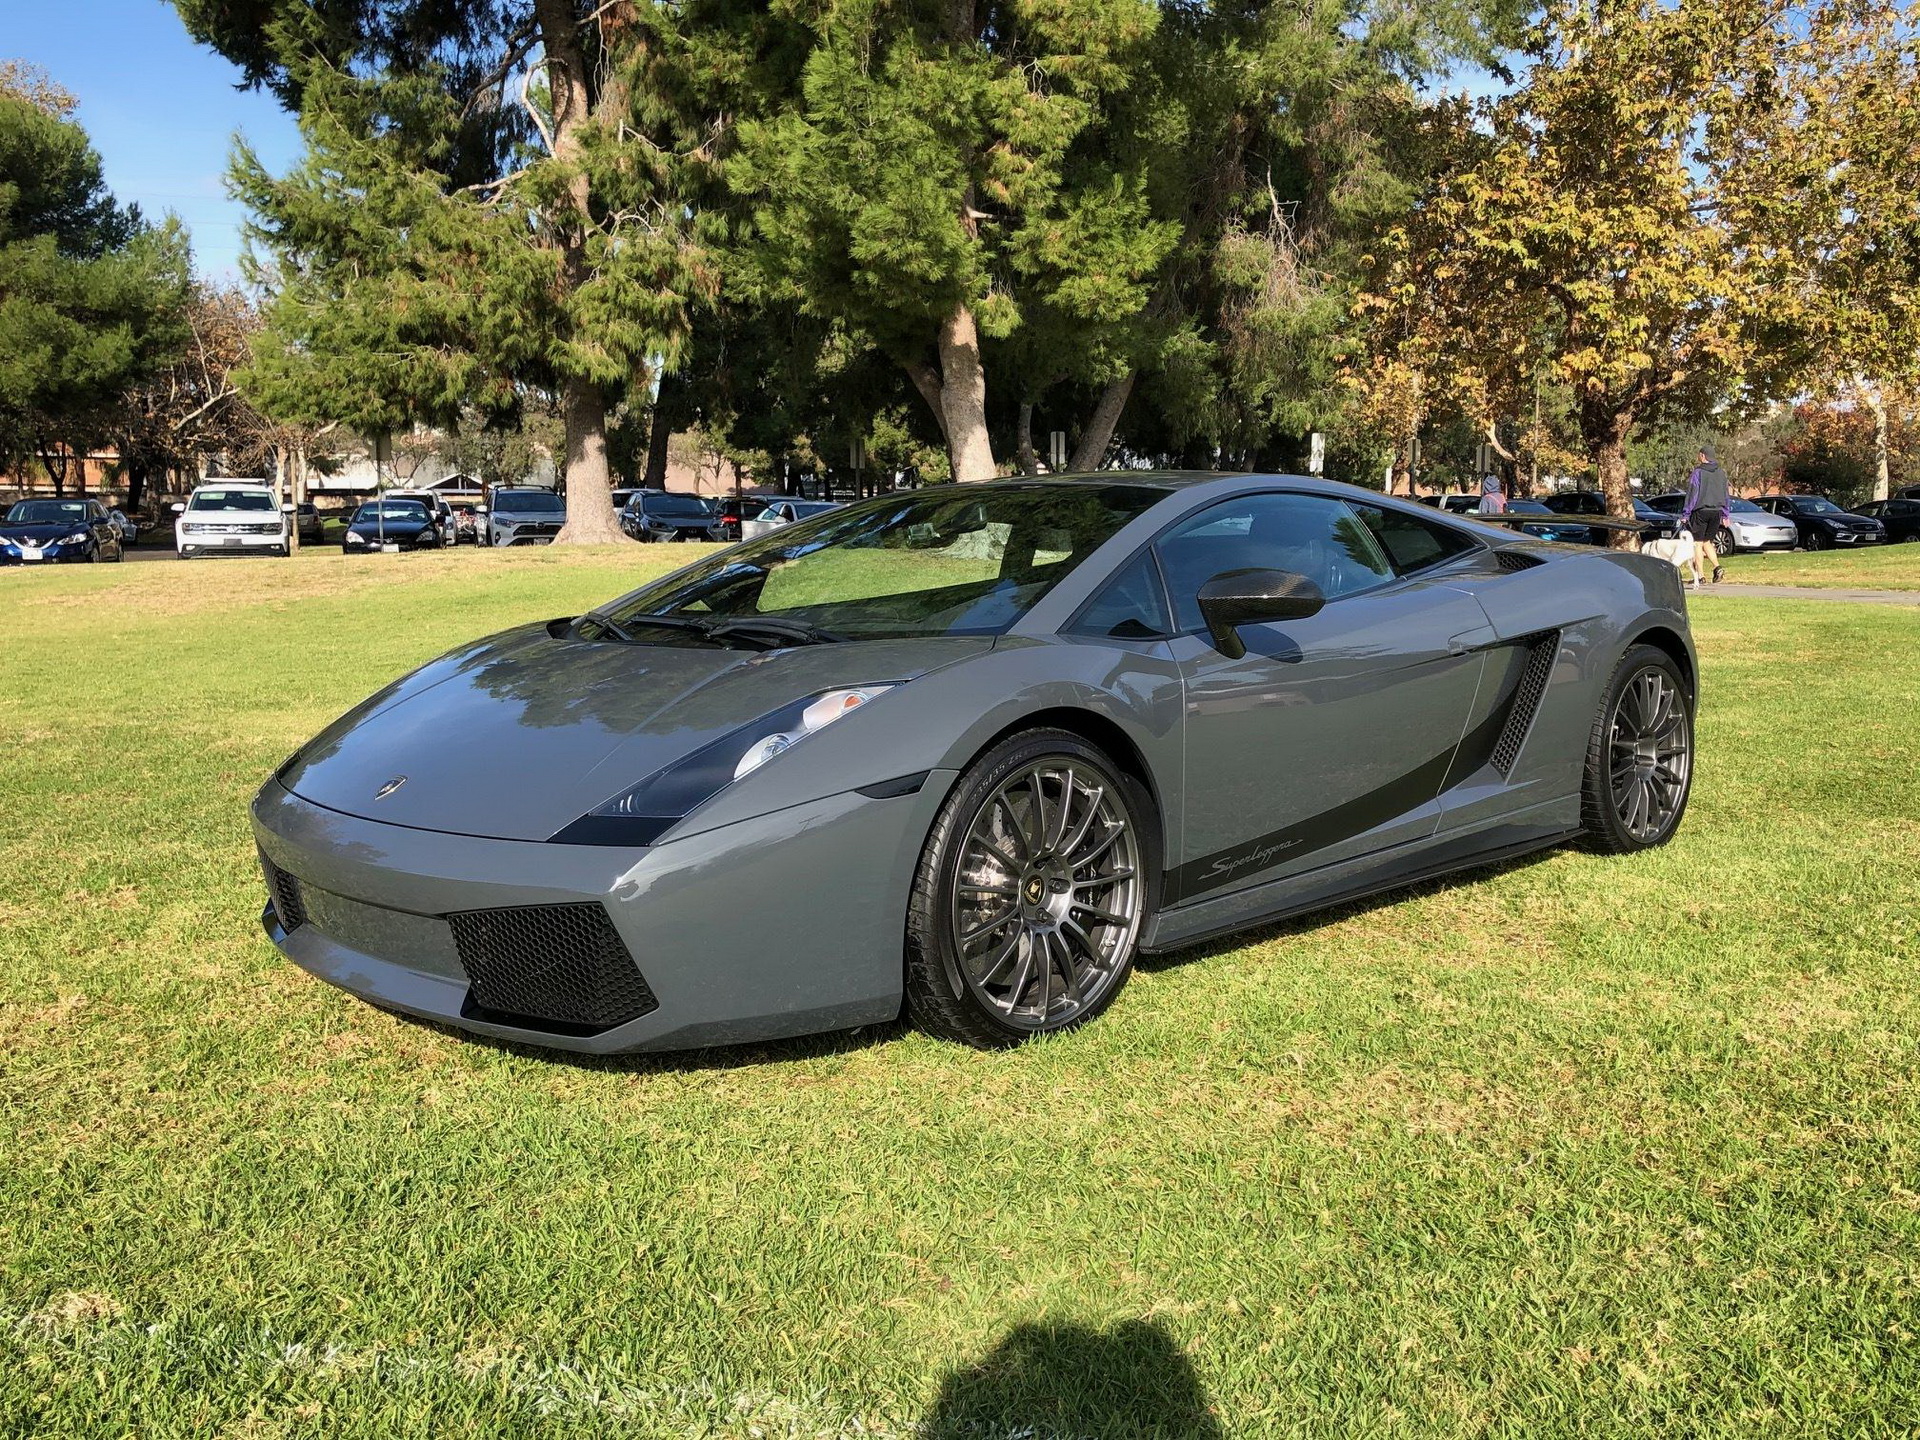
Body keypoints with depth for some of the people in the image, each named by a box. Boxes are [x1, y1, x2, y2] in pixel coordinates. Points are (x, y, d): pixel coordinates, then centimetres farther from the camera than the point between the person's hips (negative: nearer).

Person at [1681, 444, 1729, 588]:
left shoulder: (1698, 472, -9)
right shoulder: (1721, 473, 10)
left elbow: (1692, 494, -9)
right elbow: (1725, 495, 16)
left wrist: (1685, 514, -6)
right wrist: (1725, 515, 22)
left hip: (1700, 511, -6)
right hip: (1716, 511, 6)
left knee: (1698, 543, 1)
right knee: (1707, 542, 17)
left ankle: (1699, 576, -1)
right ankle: (1717, 567, -3)